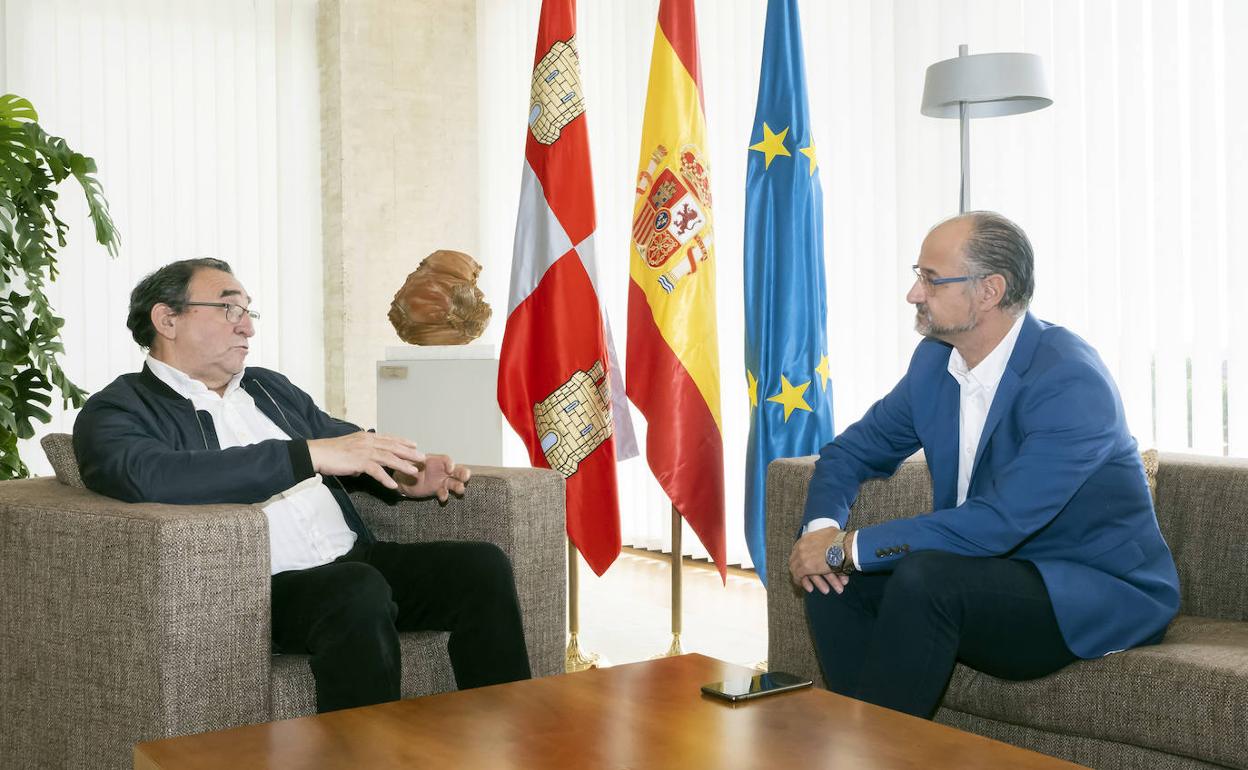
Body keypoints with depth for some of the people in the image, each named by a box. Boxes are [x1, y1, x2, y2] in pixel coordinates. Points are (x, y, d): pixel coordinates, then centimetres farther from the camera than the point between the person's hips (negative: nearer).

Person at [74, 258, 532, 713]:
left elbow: (350, 443, 33)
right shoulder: (113, 412, 2)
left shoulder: (270, 388, 24)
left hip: (356, 558, 7)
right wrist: (311, 455, -23)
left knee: (482, 566, -15)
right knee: (359, 589, -35)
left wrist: (403, 475, 7)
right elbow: (151, 479, -20)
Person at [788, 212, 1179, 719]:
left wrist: (848, 546, -27)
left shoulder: (1070, 382, -24)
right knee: (835, 578, -11)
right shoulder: (935, 360, 1)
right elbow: (852, 452, 9)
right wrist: (821, 528, -13)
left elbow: (996, 524, -31)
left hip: (1100, 595, -7)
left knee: (924, 578, -32)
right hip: (994, 574, 8)